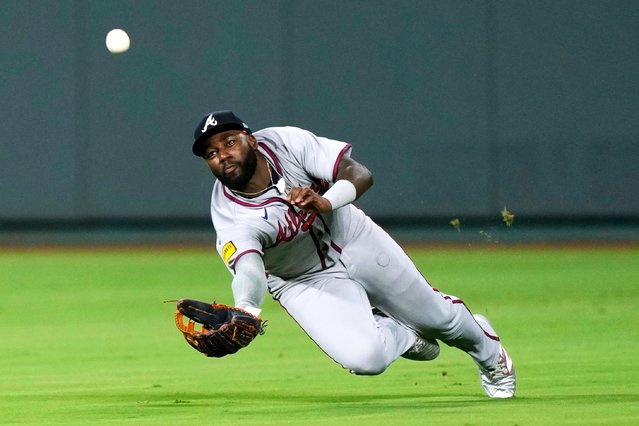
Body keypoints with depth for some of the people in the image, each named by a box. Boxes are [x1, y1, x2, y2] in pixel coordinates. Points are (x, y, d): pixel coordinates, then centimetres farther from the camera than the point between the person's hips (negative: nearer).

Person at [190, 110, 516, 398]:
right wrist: (245, 309, -72)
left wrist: (325, 202, -51)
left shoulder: (286, 142, -25)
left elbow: (360, 174, -29)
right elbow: (248, 268, -49)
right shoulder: (231, 219, -30)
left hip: (354, 241, 2)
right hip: (305, 281, -2)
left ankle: (486, 350, 49)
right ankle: (402, 334, 15)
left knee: (436, 316, 13)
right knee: (364, 358, -23)